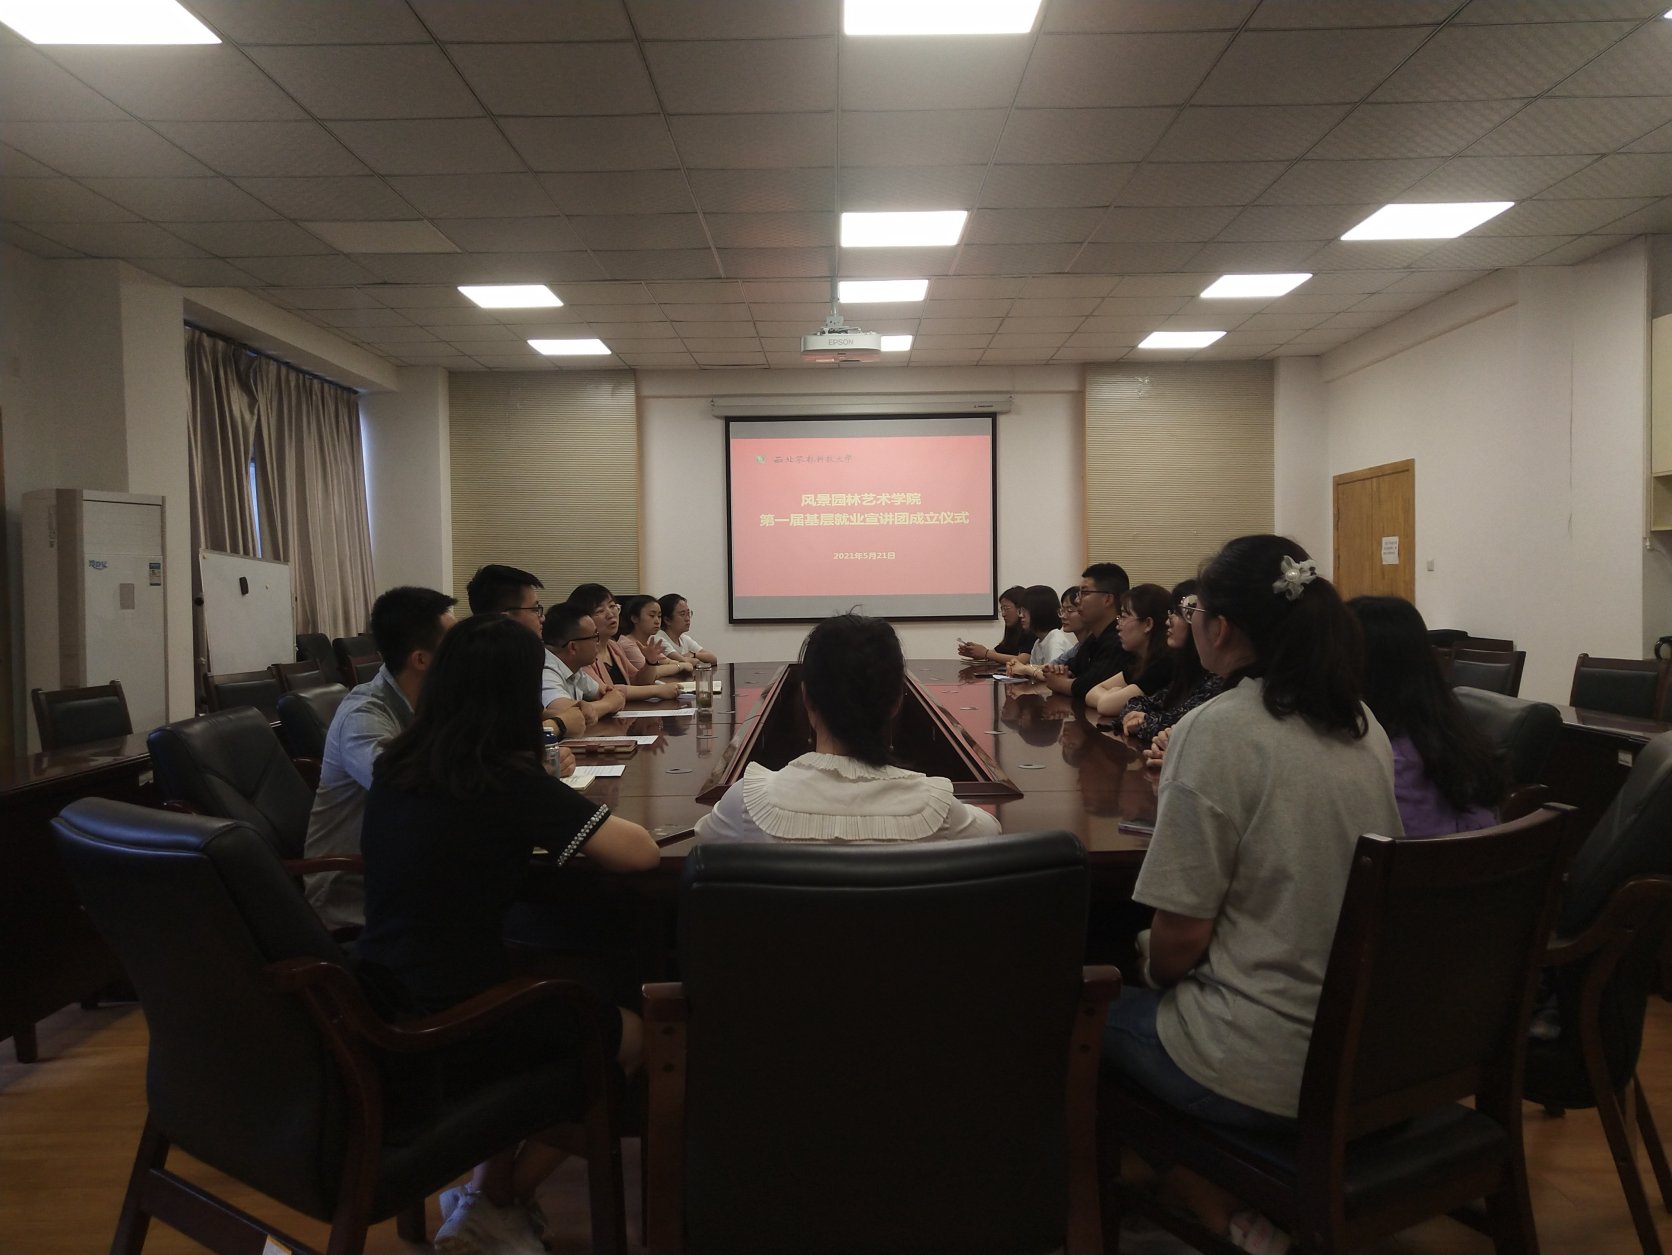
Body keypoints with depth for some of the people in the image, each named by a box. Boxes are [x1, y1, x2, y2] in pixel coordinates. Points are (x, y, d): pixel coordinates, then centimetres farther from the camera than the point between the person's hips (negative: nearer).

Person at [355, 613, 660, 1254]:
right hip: (448, 1032, -7)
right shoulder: (510, 780, -18)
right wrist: (586, 822, 1)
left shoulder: (393, 766, 2)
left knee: (544, 1005, 31)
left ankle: (487, 1192, 32)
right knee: (627, 1034, 17)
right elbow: (642, 853, -18)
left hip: (371, 1018, 7)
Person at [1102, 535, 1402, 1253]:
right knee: (1151, 986, 26)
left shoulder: (1216, 730, -19)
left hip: (1264, 1071, -7)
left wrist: (1153, 973, 4)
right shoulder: (1364, 727, 3)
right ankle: (1234, 1193, 21)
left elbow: (1183, 935, -18)